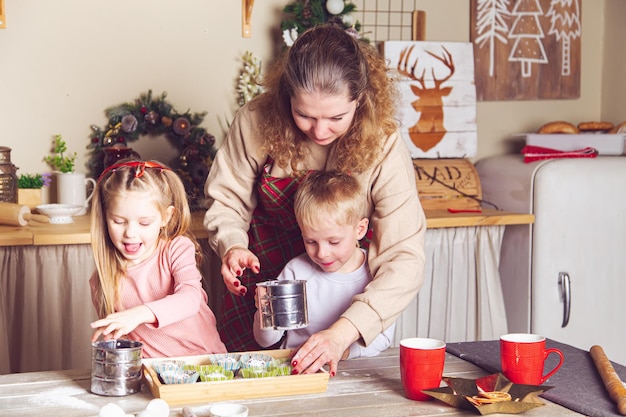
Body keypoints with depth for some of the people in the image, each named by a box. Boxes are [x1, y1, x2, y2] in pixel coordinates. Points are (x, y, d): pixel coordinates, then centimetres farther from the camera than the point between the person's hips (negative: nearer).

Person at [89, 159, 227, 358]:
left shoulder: (177, 249, -4)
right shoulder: (103, 278, 3)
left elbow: (190, 298, -21)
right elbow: (109, 334, 12)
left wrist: (141, 313, -35)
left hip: (202, 358, -2)